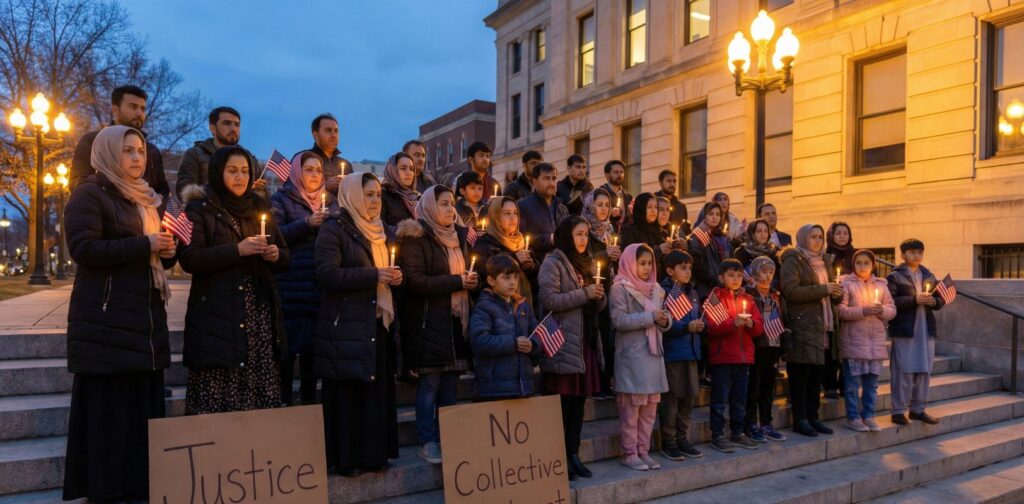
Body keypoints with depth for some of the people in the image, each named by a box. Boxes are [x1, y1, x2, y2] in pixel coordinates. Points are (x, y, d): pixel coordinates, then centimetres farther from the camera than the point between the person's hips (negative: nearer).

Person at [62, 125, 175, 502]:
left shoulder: (146, 199, 20)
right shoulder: (90, 193, -2)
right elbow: (84, 248, -15)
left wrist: (167, 250, 4)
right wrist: (144, 245, -16)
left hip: (146, 316, 7)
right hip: (106, 317, -7)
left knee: (144, 404, 6)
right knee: (108, 406, -4)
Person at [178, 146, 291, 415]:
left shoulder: (260, 207, 18)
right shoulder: (200, 209, 4)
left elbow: (284, 258, 21)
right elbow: (189, 259, -9)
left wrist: (276, 255, -1)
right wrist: (237, 249, -16)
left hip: (261, 317, 4)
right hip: (217, 317, -4)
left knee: (262, 394, -2)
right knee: (218, 397, -7)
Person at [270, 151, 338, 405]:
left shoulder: (330, 200, 17)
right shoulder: (282, 199, 5)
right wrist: (307, 223, -14)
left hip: (321, 285, 4)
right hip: (291, 284, -3)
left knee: (313, 342, 6)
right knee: (289, 341, -2)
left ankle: (309, 396, 17)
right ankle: (284, 398, 10)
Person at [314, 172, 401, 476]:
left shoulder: (384, 232, 17)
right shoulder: (334, 229, -4)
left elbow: (393, 269, 27)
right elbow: (327, 274, -15)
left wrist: (397, 277, 3)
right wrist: (373, 275, -19)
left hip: (379, 323, 6)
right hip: (346, 326, -6)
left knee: (378, 391, 7)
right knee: (346, 392, -1)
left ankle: (373, 454, 18)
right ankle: (343, 458, 11)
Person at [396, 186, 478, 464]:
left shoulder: (458, 236, 16)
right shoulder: (416, 238, -5)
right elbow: (414, 281, -16)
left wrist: (471, 280, 7)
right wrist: (456, 281, -16)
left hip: (456, 321, 6)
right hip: (428, 322, -6)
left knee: (450, 384, 9)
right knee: (429, 384, -1)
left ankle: (446, 440, 19)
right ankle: (428, 443, 9)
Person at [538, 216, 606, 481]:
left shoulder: (585, 263, 17)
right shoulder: (553, 262, -5)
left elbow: (598, 306, 19)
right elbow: (549, 300, -18)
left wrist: (599, 296, -3)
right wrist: (584, 293, -16)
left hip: (585, 340, 7)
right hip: (563, 343, -7)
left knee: (579, 400, 9)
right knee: (561, 402, -3)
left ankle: (573, 454, 19)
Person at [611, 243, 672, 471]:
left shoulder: (655, 289, 16)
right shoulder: (621, 288, -6)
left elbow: (662, 319, 19)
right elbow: (619, 320, -16)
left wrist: (665, 320, -4)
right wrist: (650, 317, -17)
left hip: (653, 354, 7)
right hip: (632, 356, -7)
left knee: (650, 408, 10)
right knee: (631, 408, -1)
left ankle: (643, 451, 20)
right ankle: (629, 454, 9)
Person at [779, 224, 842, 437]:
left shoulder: (825, 261, 20)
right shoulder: (794, 261, -5)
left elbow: (832, 296, 28)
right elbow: (790, 291, -18)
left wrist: (837, 293, 4)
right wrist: (822, 289, -17)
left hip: (822, 324, 7)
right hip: (801, 324, -7)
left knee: (817, 372, 8)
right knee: (801, 372, -5)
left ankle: (812, 416, 17)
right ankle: (800, 419, 2)